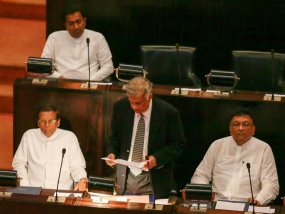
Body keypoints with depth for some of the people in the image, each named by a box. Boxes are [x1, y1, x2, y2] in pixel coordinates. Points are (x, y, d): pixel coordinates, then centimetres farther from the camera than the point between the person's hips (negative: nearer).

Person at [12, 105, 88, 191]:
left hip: (62, 192, 0)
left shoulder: (70, 137, 6)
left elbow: (76, 166, 7)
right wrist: (25, 187, -2)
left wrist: (82, 180, -15)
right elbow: (19, 162, 13)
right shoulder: (29, 136, 10)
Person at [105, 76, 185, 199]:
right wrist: (112, 152, -8)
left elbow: (178, 144, -4)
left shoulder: (168, 113, -12)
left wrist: (157, 158, -18)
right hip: (125, 176, 3)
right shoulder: (120, 107, -2)